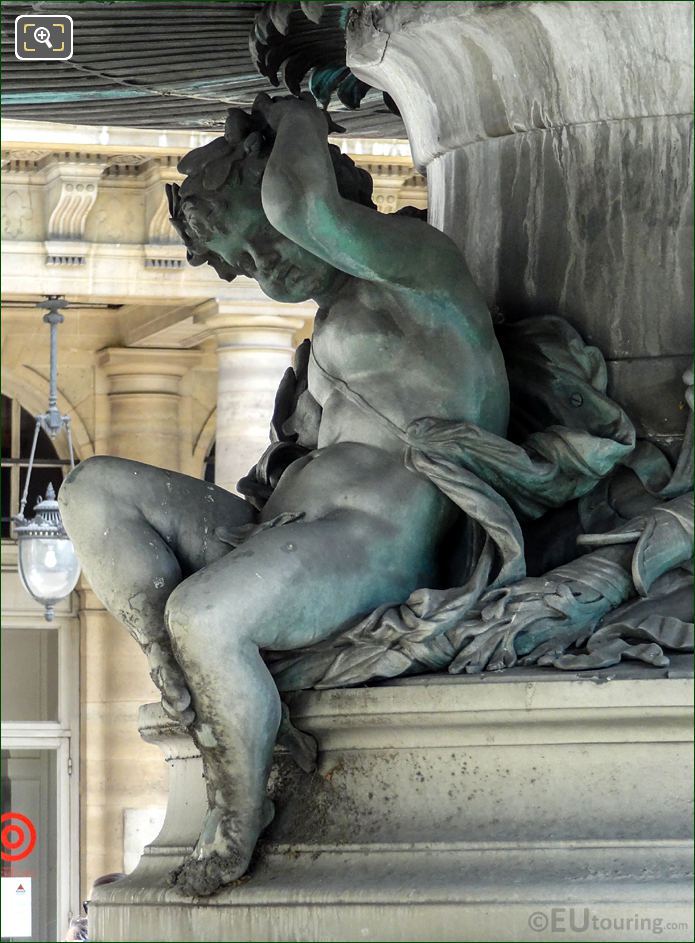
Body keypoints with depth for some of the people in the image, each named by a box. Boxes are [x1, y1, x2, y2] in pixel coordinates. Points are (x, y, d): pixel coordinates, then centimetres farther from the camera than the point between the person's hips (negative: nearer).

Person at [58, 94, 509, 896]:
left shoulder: (419, 260, -4)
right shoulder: (335, 321, 26)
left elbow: (297, 204, -23)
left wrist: (299, 121, -4)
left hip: (376, 551, -10)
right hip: (281, 531, 10)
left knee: (199, 614, -37)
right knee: (93, 490, -4)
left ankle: (240, 815, -12)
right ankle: (192, 700, -20)